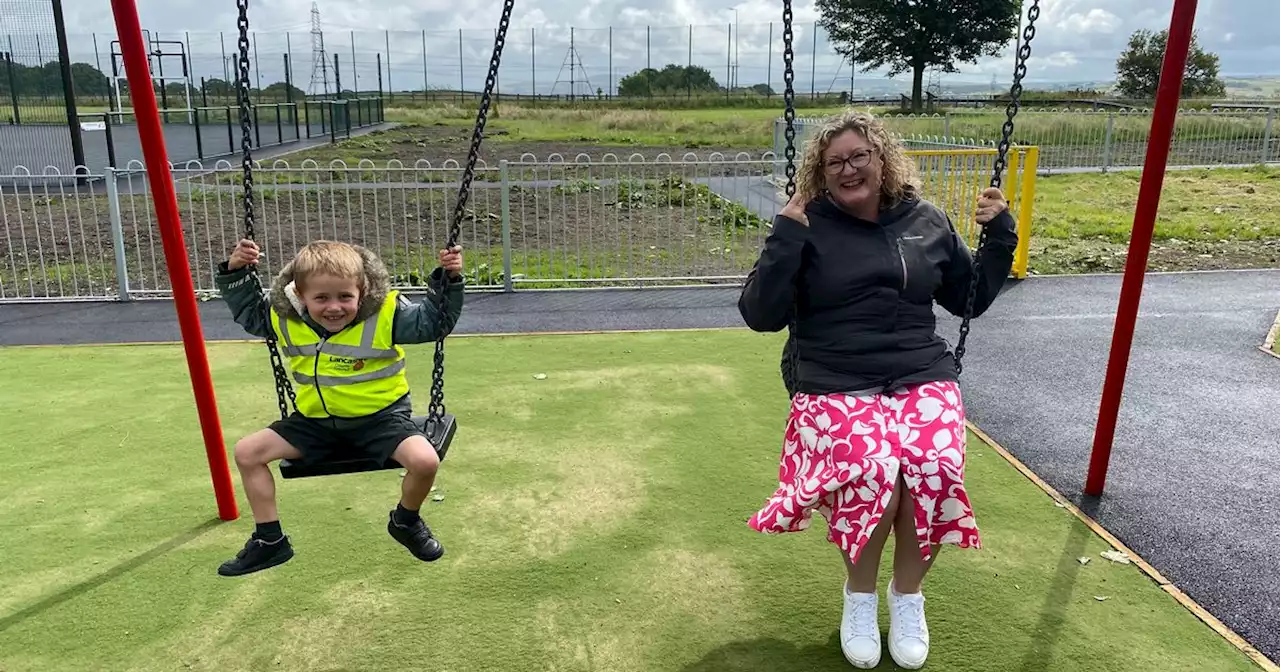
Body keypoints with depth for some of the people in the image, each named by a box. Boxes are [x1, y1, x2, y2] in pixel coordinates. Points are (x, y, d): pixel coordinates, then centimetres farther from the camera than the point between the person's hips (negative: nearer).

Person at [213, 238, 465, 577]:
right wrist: (236, 272, 0)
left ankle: (405, 522, 9)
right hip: (316, 421, 4)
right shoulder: (285, 318, -5)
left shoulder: (386, 314, -18)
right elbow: (248, 313, 14)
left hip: (380, 417, -4)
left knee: (425, 461, -27)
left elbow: (435, 321, -12)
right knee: (247, 452, -1)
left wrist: (449, 280, -25)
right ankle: (270, 540, 16)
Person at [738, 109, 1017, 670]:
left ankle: (907, 593, 6)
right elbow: (760, 317, -5)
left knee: (934, 471, -27)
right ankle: (860, 592, 3)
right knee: (871, 473, -31)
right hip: (835, 388, -2)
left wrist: (1001, 235, 10)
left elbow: (971, 299, 23)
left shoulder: (927, 221, 13)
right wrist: (785, 236, -14)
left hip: (923, 381, 3)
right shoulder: (808, 228, 2)